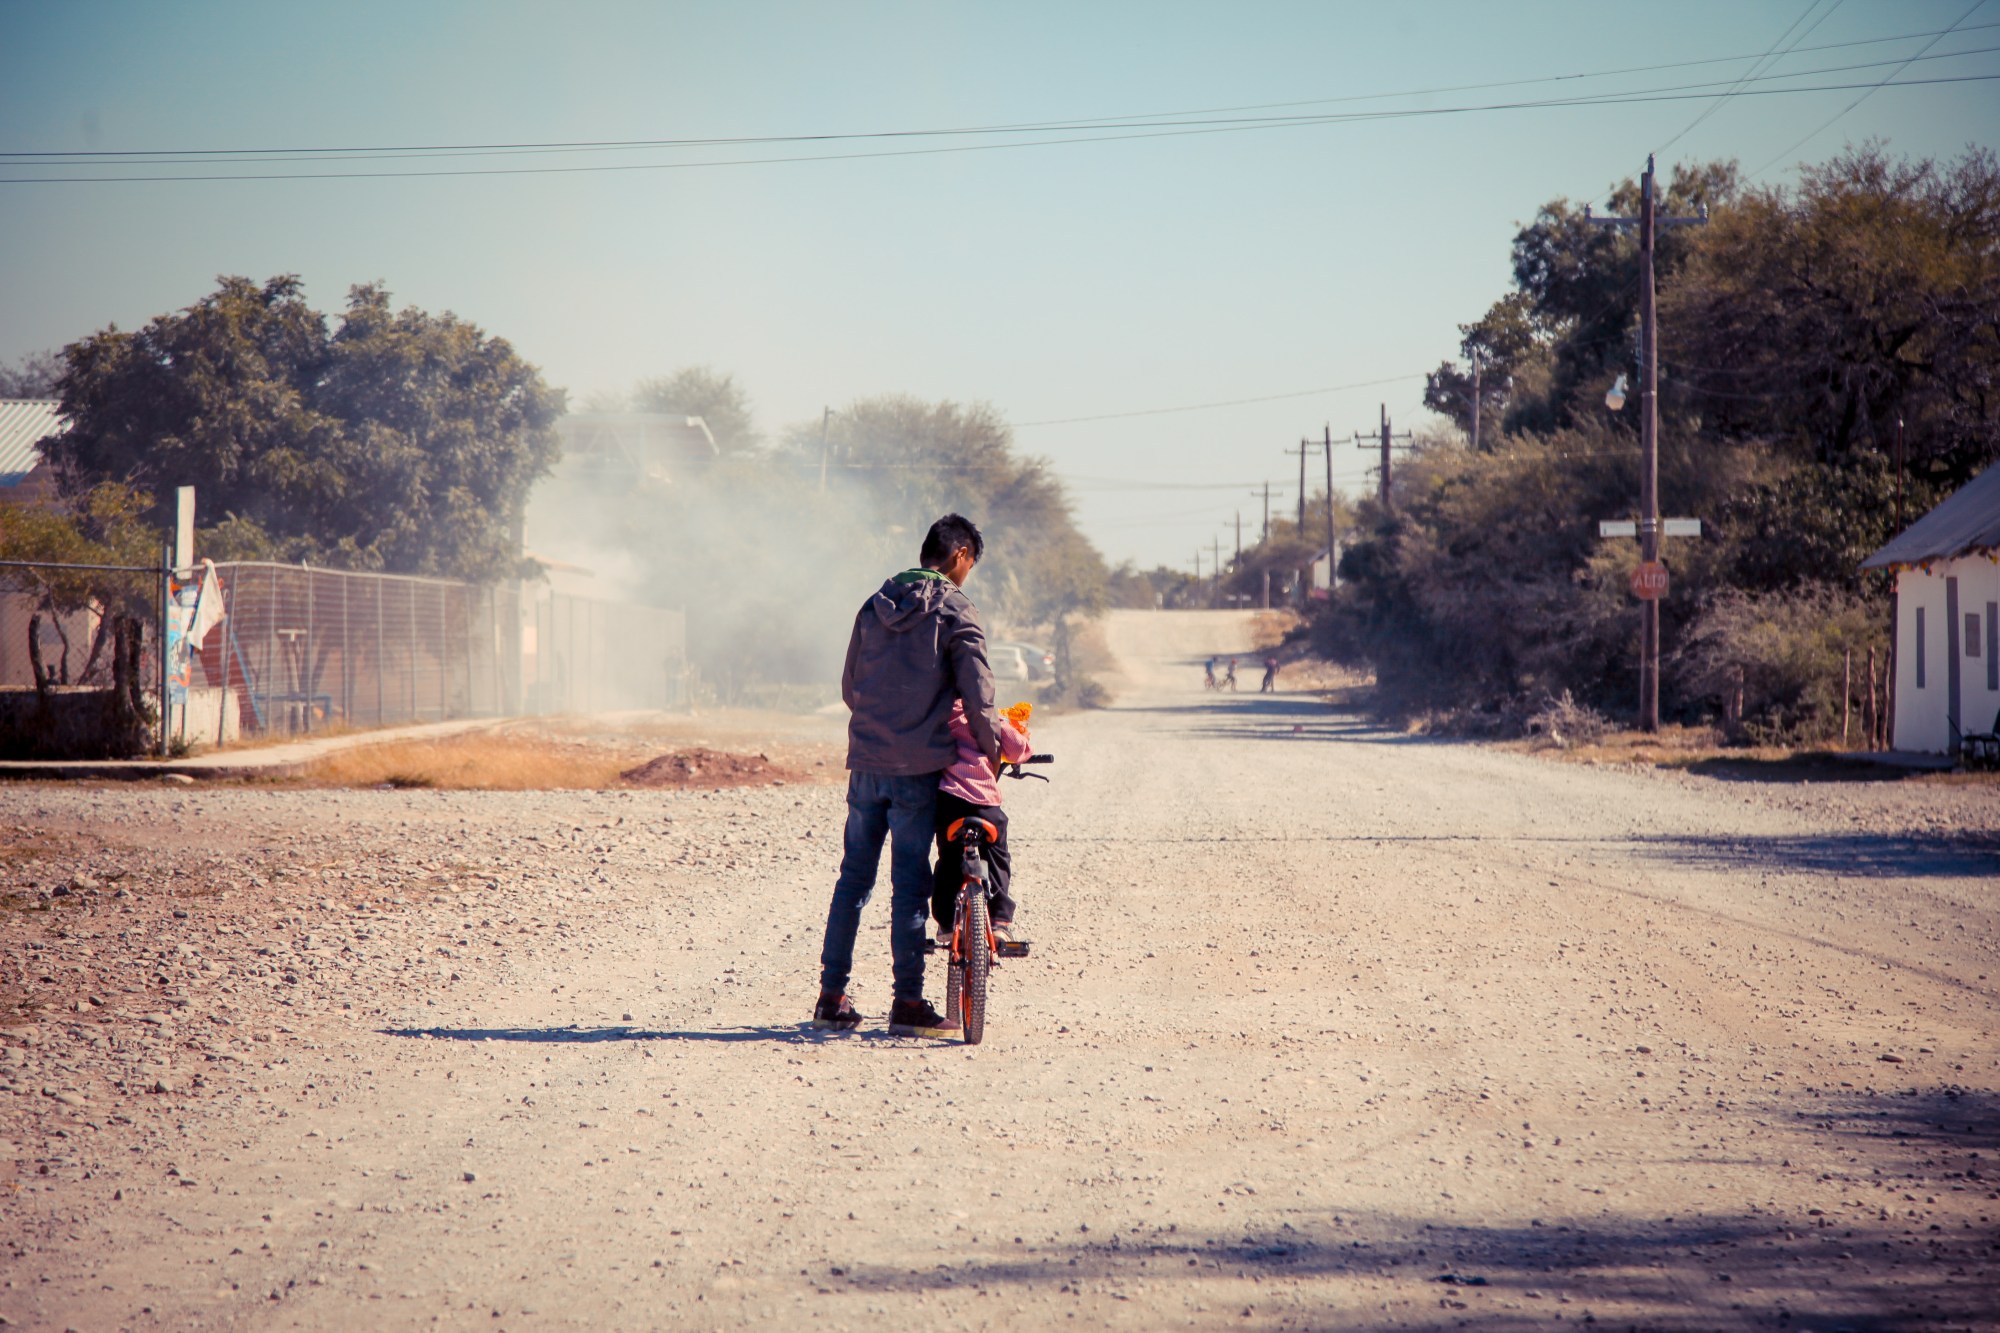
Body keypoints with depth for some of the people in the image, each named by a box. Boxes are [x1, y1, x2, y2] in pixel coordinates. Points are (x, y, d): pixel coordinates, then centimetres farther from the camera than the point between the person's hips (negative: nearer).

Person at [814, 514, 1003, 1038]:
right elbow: (977, 689, -13)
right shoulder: (953, 609, -6)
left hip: (866, 759, 5)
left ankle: (832, 996, 14)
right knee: (910, 882, -2)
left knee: (854, 876, 11)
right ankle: (908, 1003, 0)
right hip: (919, 766, -5)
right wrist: (990, 747, -2)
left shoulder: (876, 605, 12)